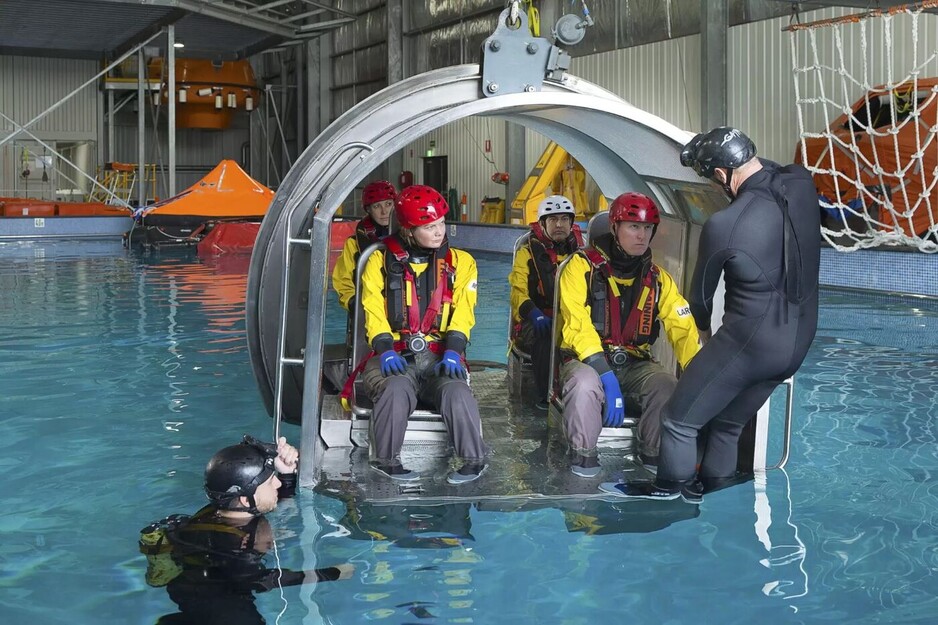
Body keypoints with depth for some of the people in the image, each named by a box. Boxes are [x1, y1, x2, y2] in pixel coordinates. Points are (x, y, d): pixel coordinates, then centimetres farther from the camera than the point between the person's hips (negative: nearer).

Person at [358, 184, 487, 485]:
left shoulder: (460, 262, 12)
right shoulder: (382, 260, 9)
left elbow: (462, 311, 2)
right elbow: (373, 311, 1)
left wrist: (452, 352, -15)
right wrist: (386, 350, -16)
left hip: (440, 356, 1)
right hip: (395, 355, -1)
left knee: (455, 390, -32)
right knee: (396, 389, -34)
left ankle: (474, 459, -20)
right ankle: (386, 460, -18)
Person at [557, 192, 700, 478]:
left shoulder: (658, 278, 7)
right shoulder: (583, 267, -7)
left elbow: (683, 330, 0)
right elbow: (579, 326, -18)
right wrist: (606, 375, -29)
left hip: (635, 365, 4)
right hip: (586, 360, -4)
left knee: (668, 386, -26)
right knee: (585, 383, -37)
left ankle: (653, 452, 0)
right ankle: (583, 453, -13)